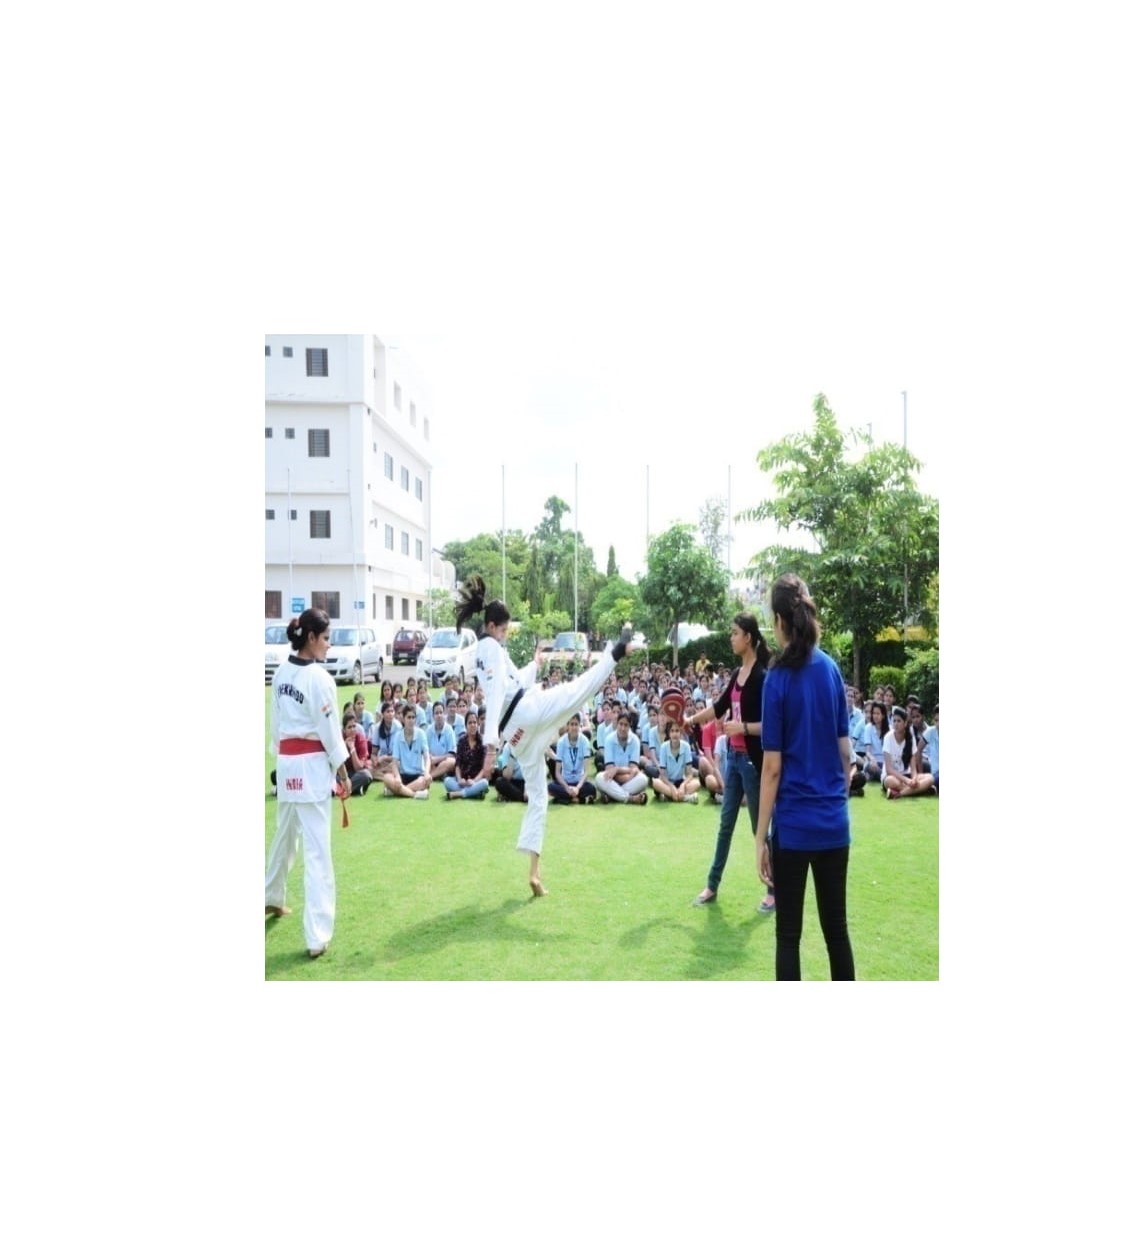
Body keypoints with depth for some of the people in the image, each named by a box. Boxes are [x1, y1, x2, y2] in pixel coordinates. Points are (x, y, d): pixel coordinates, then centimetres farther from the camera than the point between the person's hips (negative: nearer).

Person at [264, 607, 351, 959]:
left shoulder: (281, 673, 5)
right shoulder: (318, 678, -17)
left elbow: (274, 721, 11)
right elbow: (329, 729, -12)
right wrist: (342, 771, -2)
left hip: (286, 762, 8)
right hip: (312, 765, -7)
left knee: (286, 834, 27)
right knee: (317, 849, -4)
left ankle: (272, 898, 49)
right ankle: (317, 936, -2)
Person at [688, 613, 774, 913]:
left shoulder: (763, 675, -15)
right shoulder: (738, 673, 9)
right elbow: (719, 707, 20)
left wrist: (744, 726, -27)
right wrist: (688, 720, 20)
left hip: (752, 760, -8)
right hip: (733, 756, 8)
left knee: (760, 826, 3)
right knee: (726, 822, 14)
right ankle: (712, 886, 24)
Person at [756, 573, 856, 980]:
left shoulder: (778, 679, -11)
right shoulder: (831, 669, 2)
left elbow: (773, 768, -11)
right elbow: (846, 752, 7)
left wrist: (760, 838, -5)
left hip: (793, 825, -4)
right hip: (834, 822, 5)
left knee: (789, 934, 6)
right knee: (836, 928, 15)